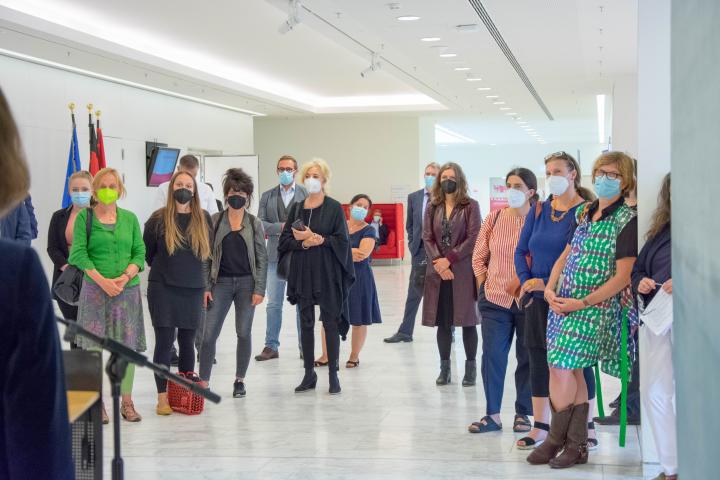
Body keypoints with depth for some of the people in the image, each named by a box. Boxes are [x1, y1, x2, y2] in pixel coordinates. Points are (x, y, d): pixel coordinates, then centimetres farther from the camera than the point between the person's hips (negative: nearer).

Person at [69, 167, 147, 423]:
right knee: (95, 345, -2)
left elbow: (140, 252, 6)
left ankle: (127, 402, 11)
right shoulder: (84, 217, 2)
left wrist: (125, 276, -11)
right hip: (95, 288, -2)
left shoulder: (129, 218, 10)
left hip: (128, 289, 2)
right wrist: (102, 280, -15)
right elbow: (78, 253, -5)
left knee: (127, 345, 3)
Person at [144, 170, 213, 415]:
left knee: (188, 342, 7)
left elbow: (209, 252, 13)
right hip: (163, 290, -2)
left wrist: (205, 283, 11)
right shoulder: (159, 219, -1)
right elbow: (146, 252, 8)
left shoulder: (204, 219, 6)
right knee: (164, 341, -5)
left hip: (193, 289, 3)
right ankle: (162, 398, 0)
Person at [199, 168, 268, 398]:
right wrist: (205, 286, -2)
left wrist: (259, 289, -6)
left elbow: (262, 258, 2)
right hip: (221, 282, 0)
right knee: (208, 334, -5)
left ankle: (240, 380, 19)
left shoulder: (255, 223, 2)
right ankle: (203, 381, 1)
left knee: (244, 333, 6)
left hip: (246, 283, 0)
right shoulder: (215, 221, 3)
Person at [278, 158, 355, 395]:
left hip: (327, 271, -4)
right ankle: (309, 374, 15)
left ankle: (333, 375, 5)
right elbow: (286, 240, 5)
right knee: (306, 322, 7)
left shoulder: (334, 208, -1)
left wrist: (315, 238, -15)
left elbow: (341, 240, -7)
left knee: (331, 321, -1)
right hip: (302, 271, 4)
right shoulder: (296, 208, 10)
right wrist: (305, 243, -13)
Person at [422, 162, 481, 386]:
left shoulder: (470, 206, 0)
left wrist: (449, 259, -13)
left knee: (467, 321, 1)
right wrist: (438, 262, -10)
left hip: (463, 271, -3)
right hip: (438, 272, 3)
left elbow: (473, 238, -7)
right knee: (442, 321, 6)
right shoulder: (432, 207, 11)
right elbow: (427, 238, 5)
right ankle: (444, 368, 14)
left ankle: (470, 368, 10)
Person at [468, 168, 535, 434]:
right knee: (492, 355, 2)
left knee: (527, 357, 7)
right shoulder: (495, 217, 3)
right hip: (495, 299, 3)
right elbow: (479, 256, 12)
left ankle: (523, 414, 20)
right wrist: (483, 283, 5)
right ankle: (492, 414, 12)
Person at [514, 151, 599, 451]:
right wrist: (526, 282, -5)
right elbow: (521, 251, 12)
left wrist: (550, 283, -17)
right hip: (538, 300, 6)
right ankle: (540, 427, 17)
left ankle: (587, 427, 13)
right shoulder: (538, 211, 9)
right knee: (538, 360, 8)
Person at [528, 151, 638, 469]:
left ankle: (556, 439, 9)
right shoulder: (583, 213, 12)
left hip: (594, 307, -6)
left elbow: (622, 277, -12)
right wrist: (550, 289, 0)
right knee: (572, 373, 8)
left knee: (563, 370, -9)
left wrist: (582, 303, -15)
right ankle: (577, 446, 15)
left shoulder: (627, 220, -8)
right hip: (563, 303, 6)